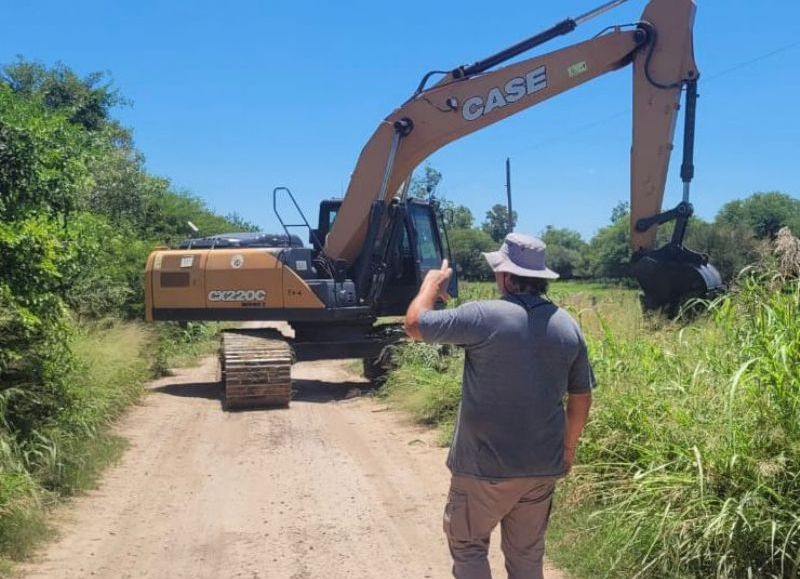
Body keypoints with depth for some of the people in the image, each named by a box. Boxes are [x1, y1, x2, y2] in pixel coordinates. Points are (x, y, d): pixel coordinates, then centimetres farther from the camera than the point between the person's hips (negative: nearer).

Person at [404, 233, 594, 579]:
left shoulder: (484, 317, -18)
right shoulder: (568, 326, 1)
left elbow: (415, 325, -9)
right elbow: (581, 398, 7)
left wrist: (432, 283, 8)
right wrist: (568, 449, 20)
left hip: (486, 466, -5)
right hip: (544, 466, 5)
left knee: (467, 544, 14)